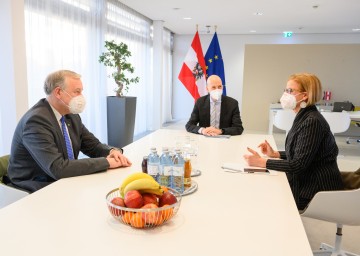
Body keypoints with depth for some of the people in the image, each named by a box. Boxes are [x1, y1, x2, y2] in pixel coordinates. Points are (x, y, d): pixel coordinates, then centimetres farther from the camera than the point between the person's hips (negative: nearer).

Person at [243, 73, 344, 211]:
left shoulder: (312, 122, -22)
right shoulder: (303, 118, 7)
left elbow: (298, 165, -25)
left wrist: (261, 162, -23)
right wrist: (274, 154, 5)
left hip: (318, 192, -8)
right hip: (307, 183, 8)